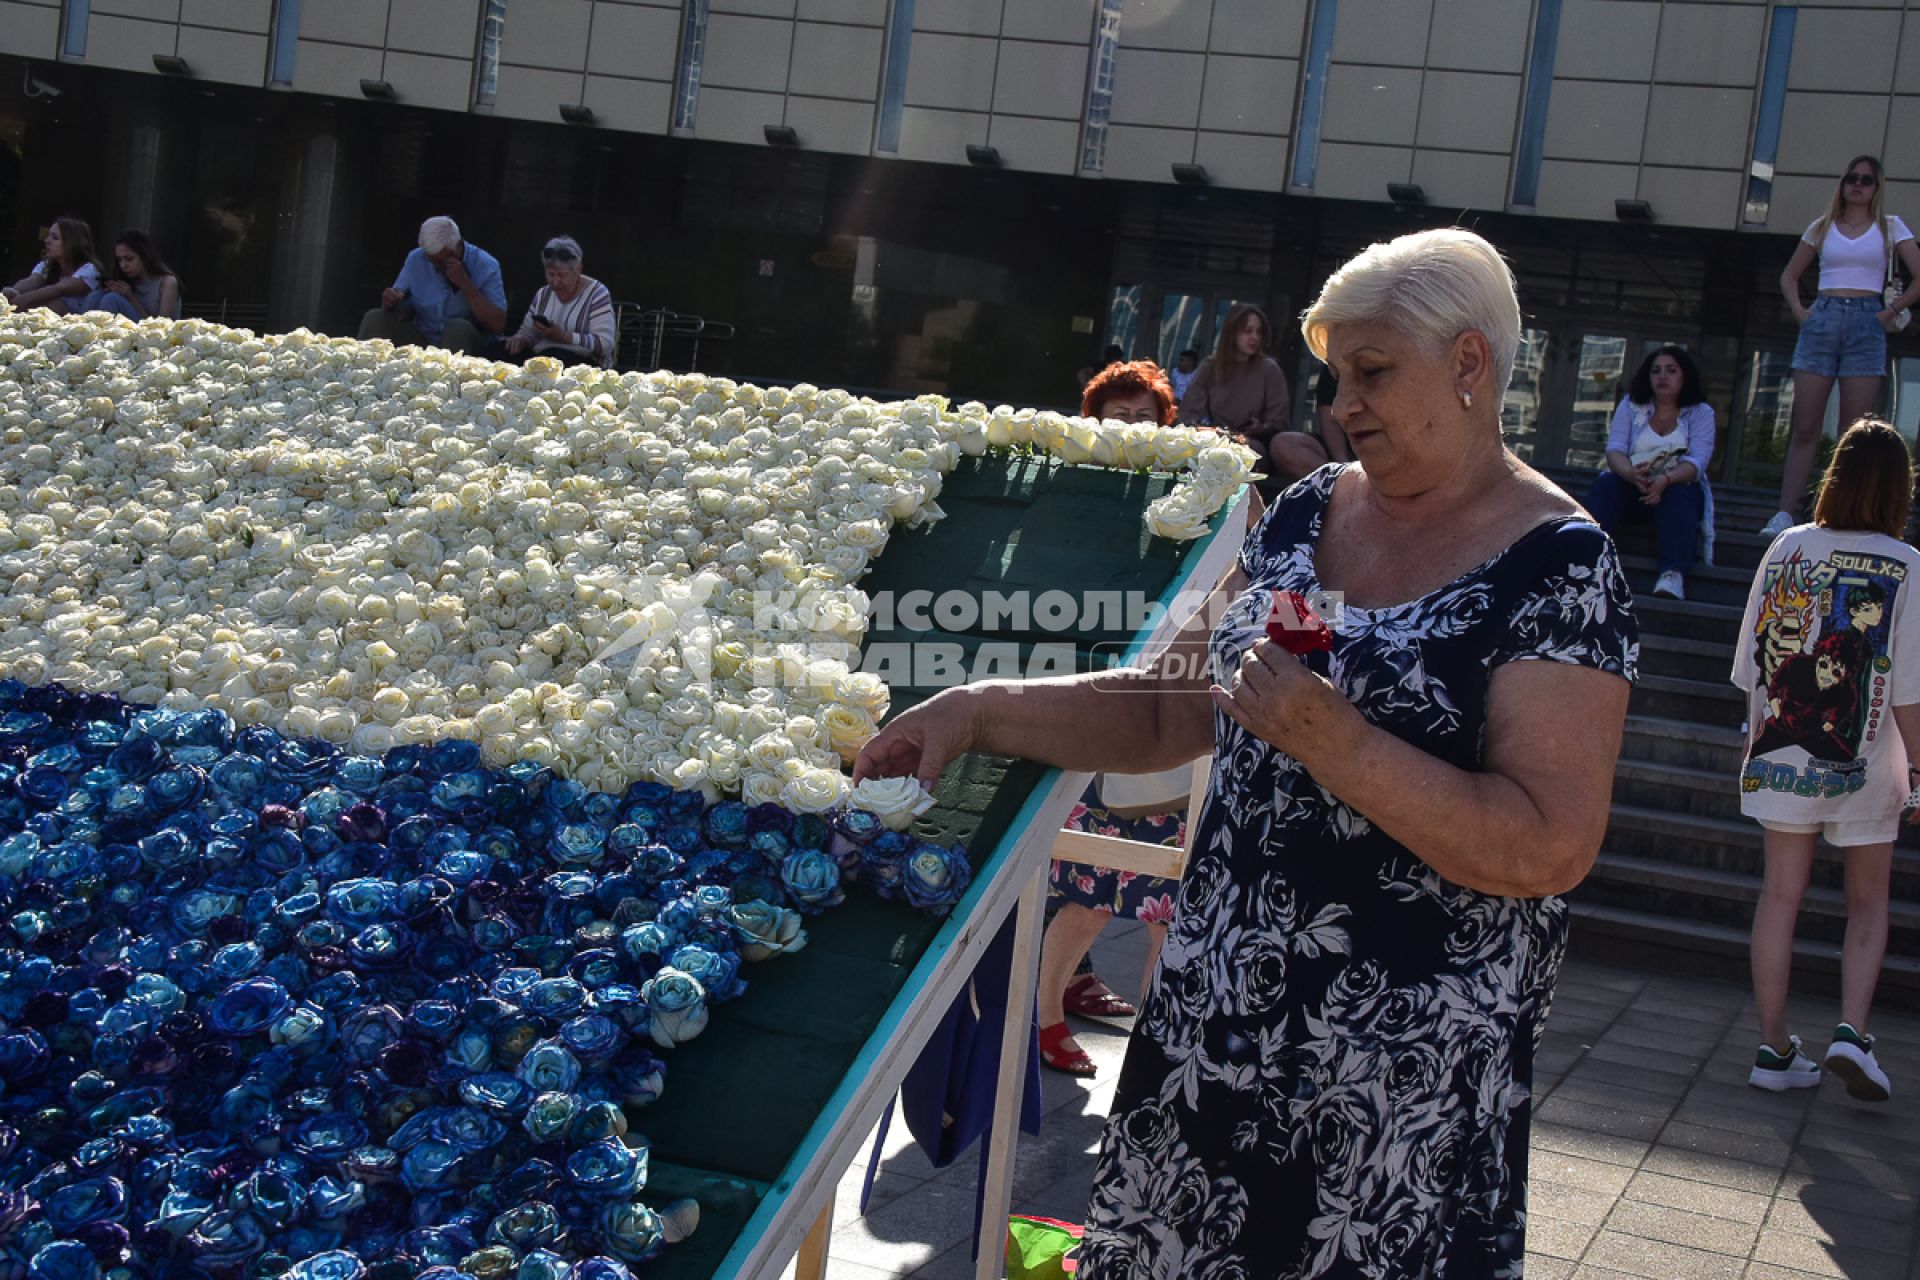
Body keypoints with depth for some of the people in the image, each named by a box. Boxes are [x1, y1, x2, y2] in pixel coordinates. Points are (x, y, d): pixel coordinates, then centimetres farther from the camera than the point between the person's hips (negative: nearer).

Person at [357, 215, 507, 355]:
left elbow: (497, 325, -18)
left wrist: (466, 285, -25)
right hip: (422, 340, 3)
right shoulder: (416, 260, 0)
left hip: (467, 344, -3)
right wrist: (391, 304, -18)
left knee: (459, 328, -35)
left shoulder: (486, 266, -10)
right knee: (374, 319, -15)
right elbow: (403, 310, 7)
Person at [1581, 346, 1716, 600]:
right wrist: (1632, 473, -31)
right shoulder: (1631, 405, 7)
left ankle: (1673, 576, -54)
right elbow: (1615, 449, -6)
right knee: (1605, 484, -30)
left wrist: (1665, 480, -36)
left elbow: (1696, 461, -13)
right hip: (1631, 485, 2)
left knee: (1680, 496, -36)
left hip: (1678, 487, -1)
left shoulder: (1701, 413, 2)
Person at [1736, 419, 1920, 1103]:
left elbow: (1753, 663, 4)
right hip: (1865, 764, -2)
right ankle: (1851, 1032, 0)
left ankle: (1774, 1047, 11)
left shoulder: (1787, 548, -1)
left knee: (1781, 893, 8)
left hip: (1783, 757, 2)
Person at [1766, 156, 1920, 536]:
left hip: (1866, 324, -2)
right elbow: (1789, 275, 23)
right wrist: (1799, 310, 7)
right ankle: (1785, 514, -5)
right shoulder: (1822, 227, 14)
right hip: (1821, 322, 2)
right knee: (1805, 428, -3)